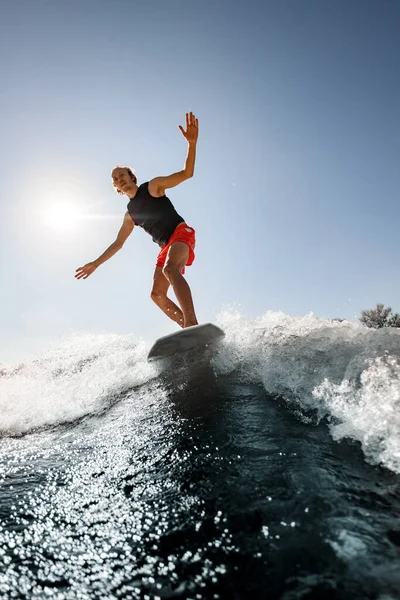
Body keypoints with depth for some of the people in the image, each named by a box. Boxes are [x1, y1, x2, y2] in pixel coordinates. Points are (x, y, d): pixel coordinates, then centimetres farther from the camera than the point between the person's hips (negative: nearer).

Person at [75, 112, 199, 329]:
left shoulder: (153, 186, 5)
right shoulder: (130, 214, 19)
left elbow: (186, 173, -4)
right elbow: (118, 243, 25)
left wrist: (192, 143, -18)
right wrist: (96, 263, 23)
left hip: (182, 233, -7)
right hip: (166, 246, 7)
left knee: (170, 269, -36)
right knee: (157, 294, -4)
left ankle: (192, 324, -49)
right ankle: (189, 329, -5)